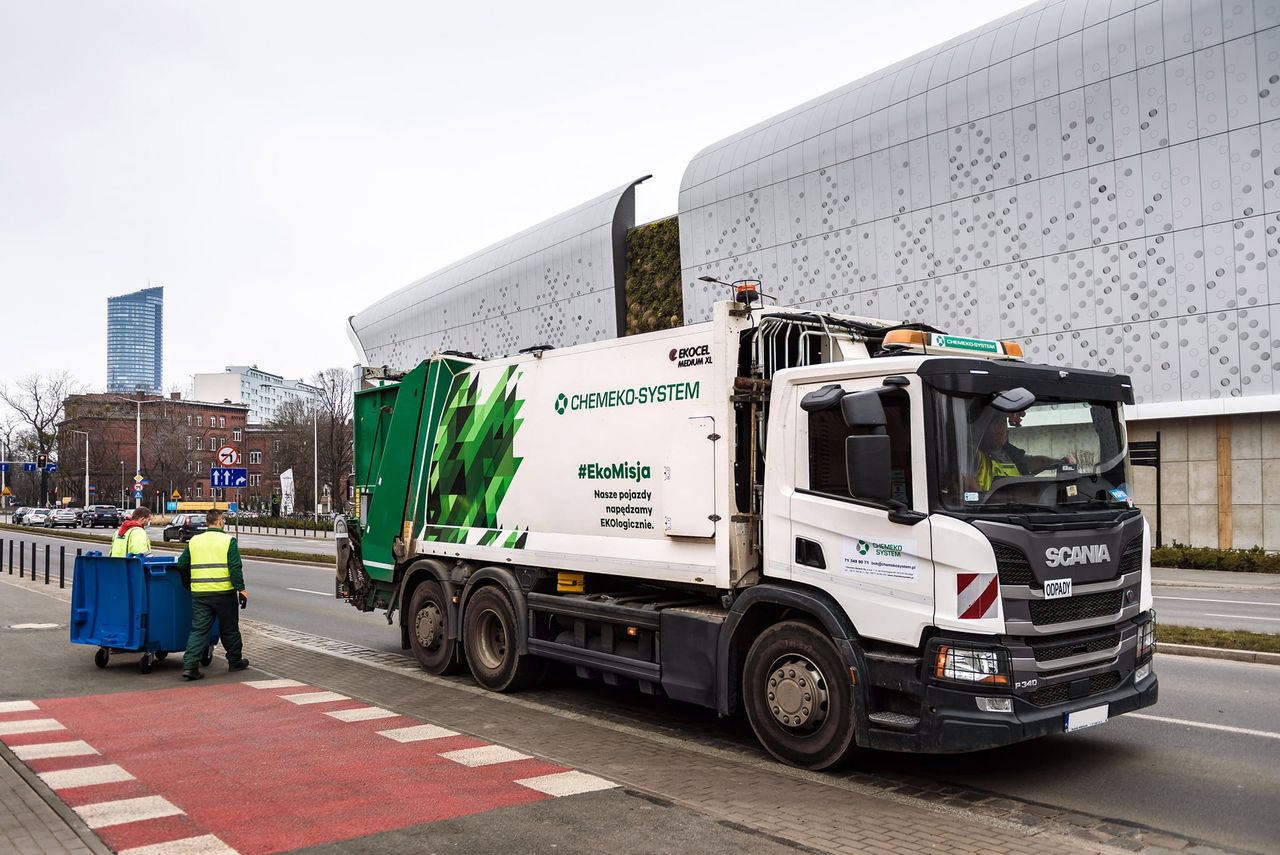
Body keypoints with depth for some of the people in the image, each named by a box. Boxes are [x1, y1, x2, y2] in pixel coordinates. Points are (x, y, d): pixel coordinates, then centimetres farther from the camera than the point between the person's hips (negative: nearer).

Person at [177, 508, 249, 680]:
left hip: (199, 593, 3)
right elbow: (235, 568, -12)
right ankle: (235, 662, 24)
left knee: (198, 630, 5)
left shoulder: (194, 541, 8)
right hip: (224, 593, -3)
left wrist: (189, 582, 29)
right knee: (229, 630, 12)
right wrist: (241, 589, -8)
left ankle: (189, 665, -8)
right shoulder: (228, 540, -5)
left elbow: (181, 566, 12)